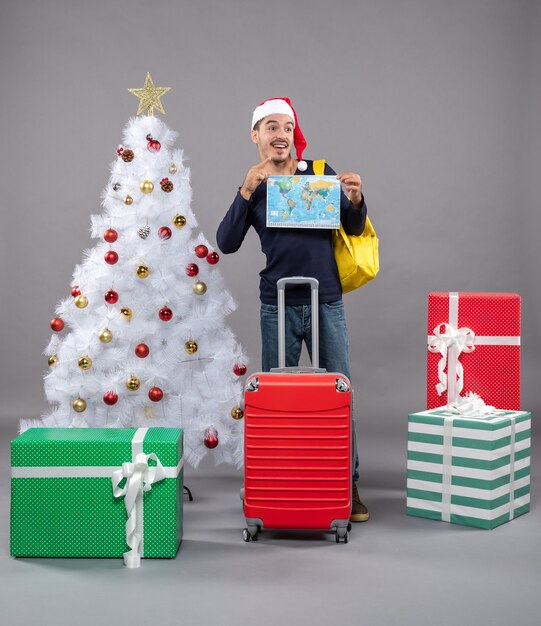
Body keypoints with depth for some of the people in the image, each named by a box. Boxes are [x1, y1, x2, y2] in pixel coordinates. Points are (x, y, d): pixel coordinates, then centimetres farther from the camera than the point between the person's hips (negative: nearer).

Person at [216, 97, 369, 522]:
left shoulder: (320, 172, 4)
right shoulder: (253, 186, 5)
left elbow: (354, 229, 7)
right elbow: (227, 244, -7)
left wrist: (355, 200, -14)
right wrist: (246, 192, -17)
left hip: (327, 303, 0)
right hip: (278, 307, 0)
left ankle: (348, 486, 10)